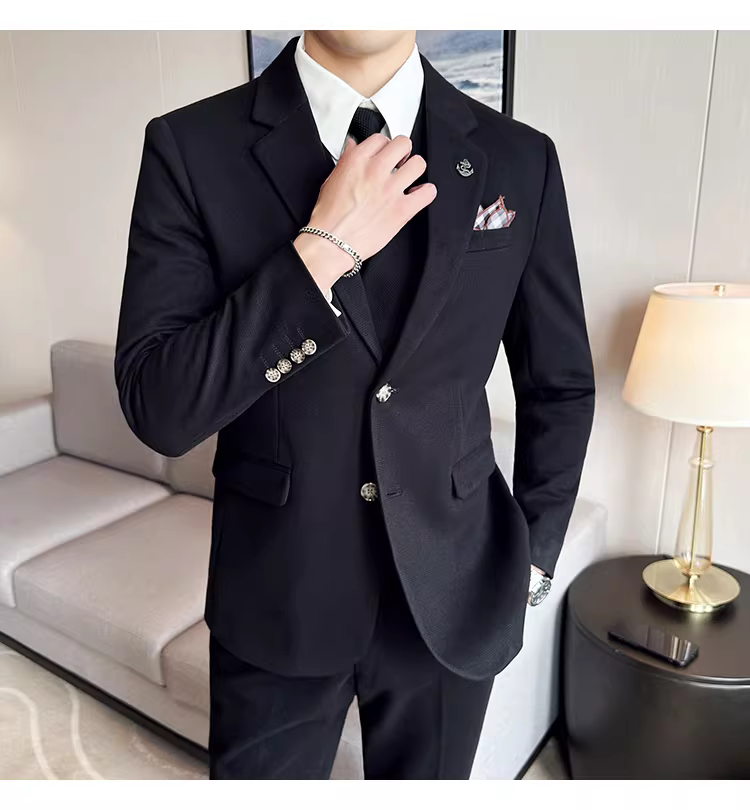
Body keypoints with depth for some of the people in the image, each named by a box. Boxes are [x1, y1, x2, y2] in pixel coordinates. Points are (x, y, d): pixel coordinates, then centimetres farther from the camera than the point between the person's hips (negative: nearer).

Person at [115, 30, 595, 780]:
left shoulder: (520, 159, -4)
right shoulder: (191, 146, -10)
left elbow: (560, 387, 4)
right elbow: (156, 409, -15)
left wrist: (531, 557, 5)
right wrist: (322, 249, -23)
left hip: (454, 593, 2)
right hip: (276, 596, -1)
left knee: (429, 782, 22)